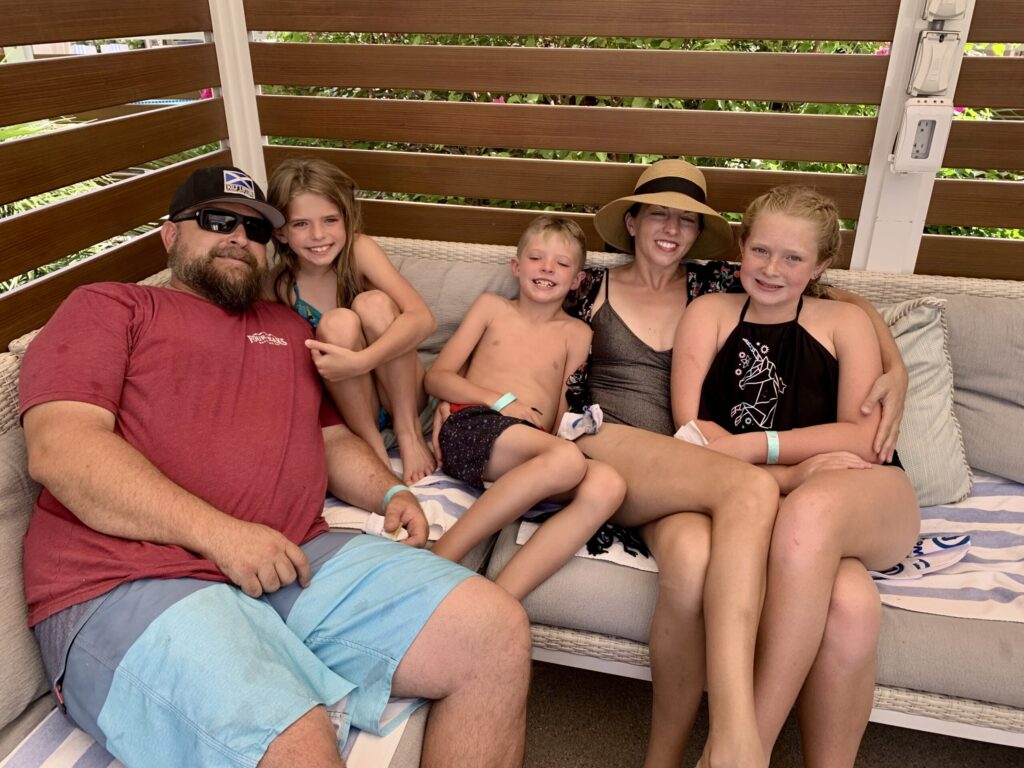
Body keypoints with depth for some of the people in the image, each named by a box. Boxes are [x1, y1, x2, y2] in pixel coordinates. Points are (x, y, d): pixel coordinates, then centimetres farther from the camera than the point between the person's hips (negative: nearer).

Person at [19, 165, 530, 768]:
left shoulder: (289, 329, 27)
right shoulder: (108, 308, 9)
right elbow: (58, 447, -6)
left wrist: (390, 493, 10)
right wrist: (216, 532, -17)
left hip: (298, 560, 6)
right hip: (131, 585, -5)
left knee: (499, 632, -8)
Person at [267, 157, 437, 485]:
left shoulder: (358, 250, -13)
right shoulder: (279, 286, -9)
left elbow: (423, 318, -26)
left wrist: (360, 361, -39)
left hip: (401, 394, 0)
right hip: (346, 405, 0)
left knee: (373, 303, -25)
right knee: (337, 323, -27)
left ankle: (409, 430, -14)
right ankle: (371, 443, -15)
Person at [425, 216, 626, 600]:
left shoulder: (575, 333, 20)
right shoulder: (492, 306, 18)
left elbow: (562, 414, 17)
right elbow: (437, 377, 11)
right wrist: (501, 401, -3)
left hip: (536, 447, 3)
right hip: (472, 427, -2)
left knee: (607, 484, -32)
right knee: (567, 459, -35)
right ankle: (437, 562, -31)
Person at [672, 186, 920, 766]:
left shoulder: (845, 321, 14)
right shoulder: (710, 312, 14)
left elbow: (863, 436, 0)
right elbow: (691, 426, 1)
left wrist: (753, 447, -13)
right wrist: (793, 471, -13)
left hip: (867, 501, 1)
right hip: (763, 503, 0)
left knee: (809, 511, -37)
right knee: (844, 600, -35)